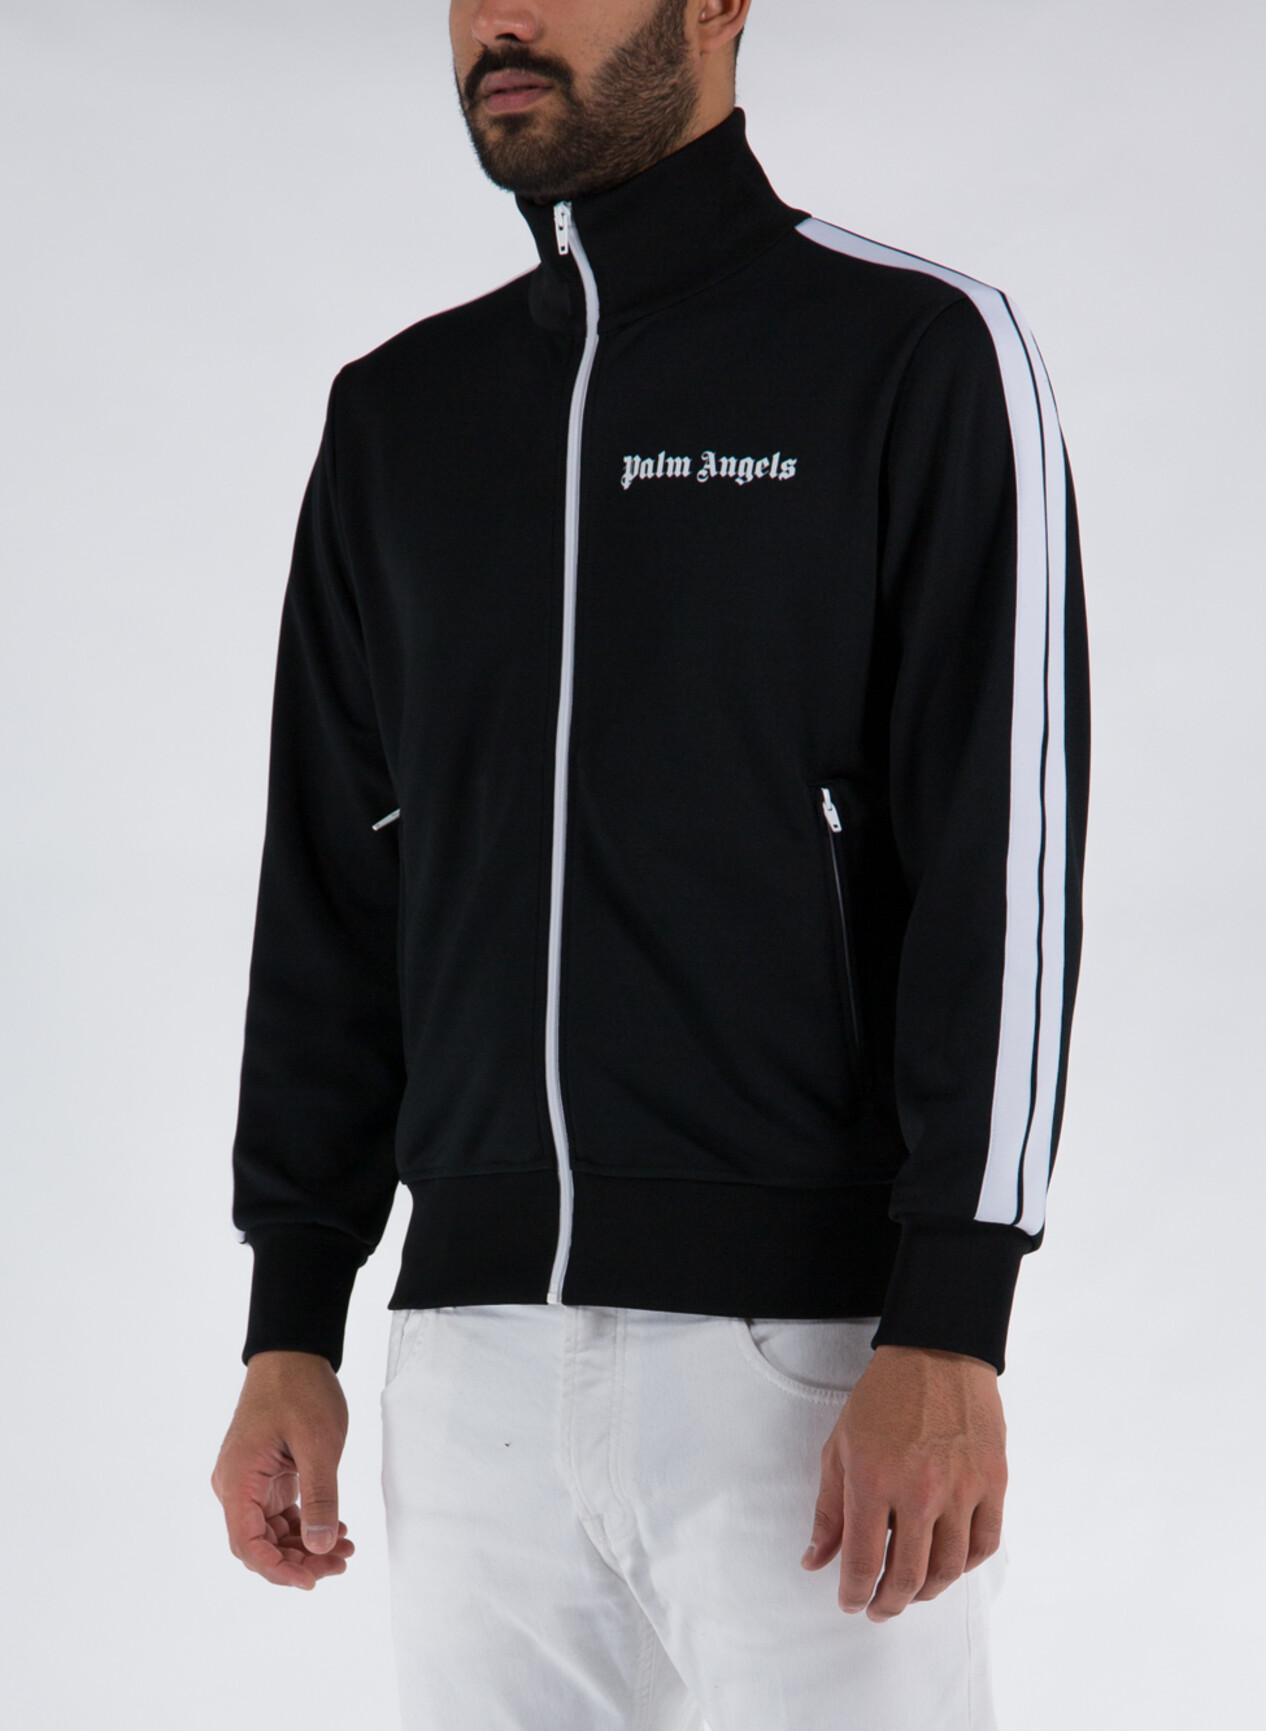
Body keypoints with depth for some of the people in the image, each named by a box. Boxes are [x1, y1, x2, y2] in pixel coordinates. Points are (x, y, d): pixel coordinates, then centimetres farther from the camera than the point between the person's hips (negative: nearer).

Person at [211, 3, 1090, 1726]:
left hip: (810, 1344, -5)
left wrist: (948, 1338, -17)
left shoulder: (921, 354, -3)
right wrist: (290, 1329, 10)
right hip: (475, 1346, 5)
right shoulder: (400, 415, 15)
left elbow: (1009, 863, -10)